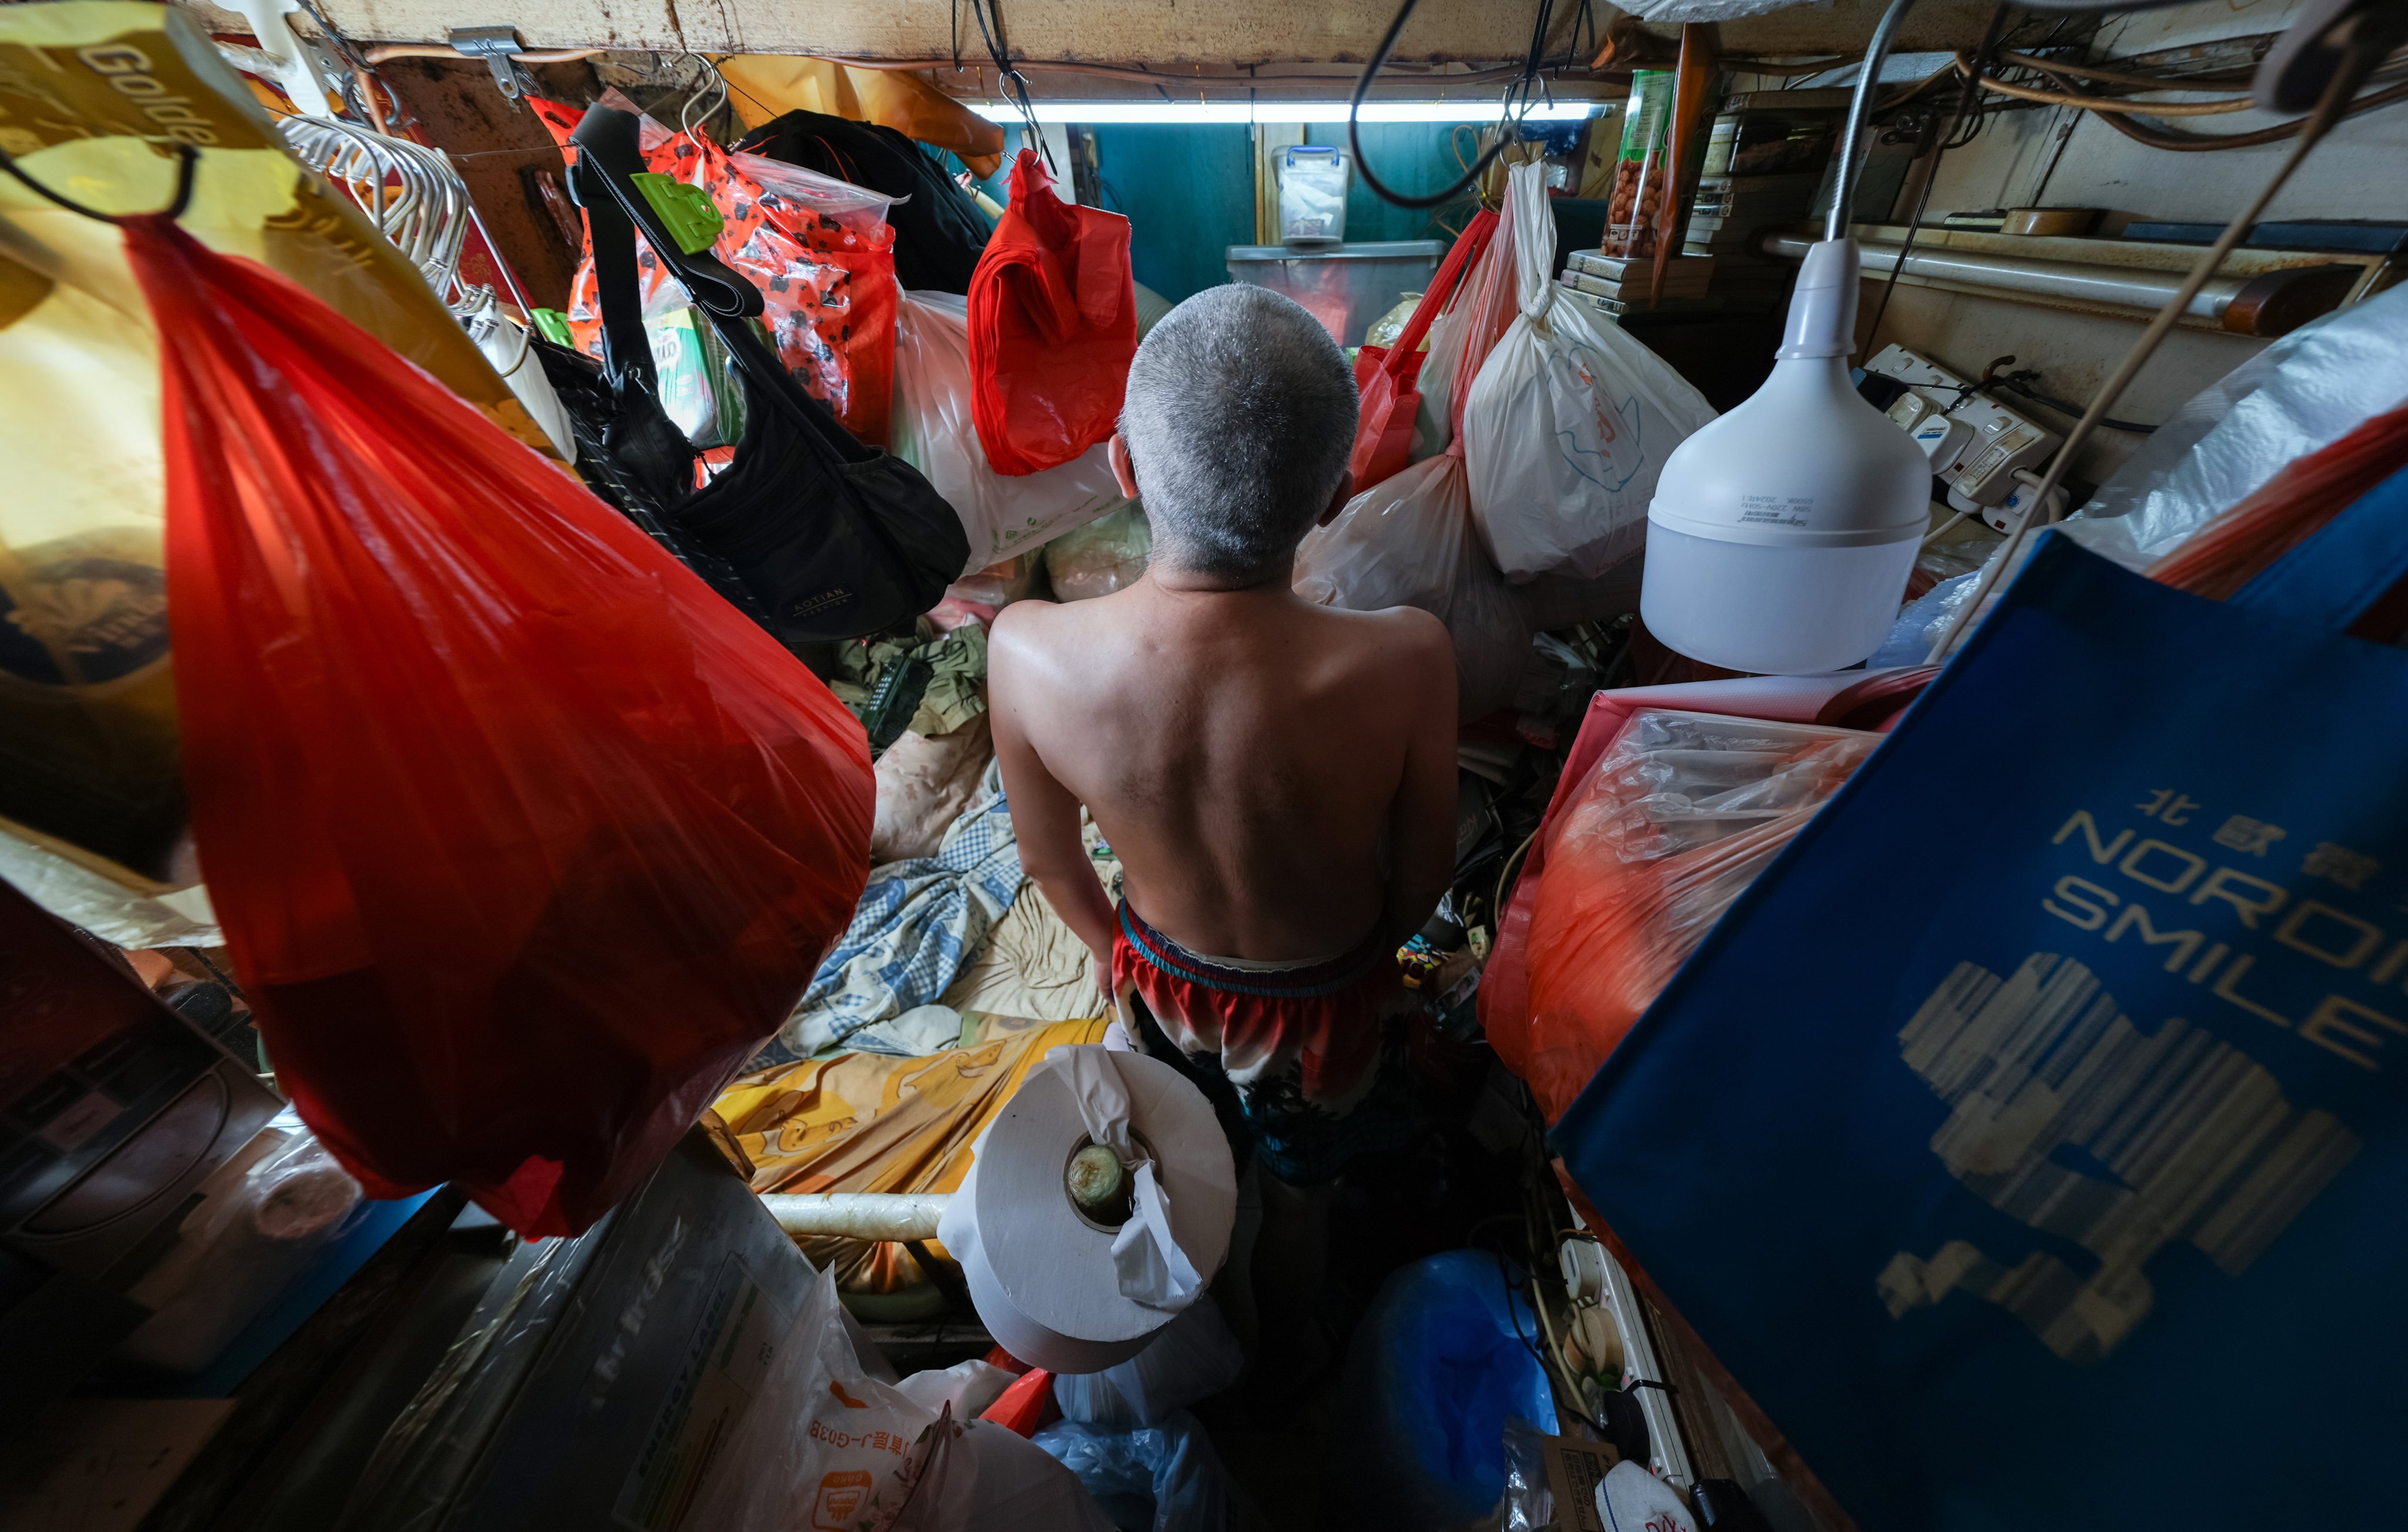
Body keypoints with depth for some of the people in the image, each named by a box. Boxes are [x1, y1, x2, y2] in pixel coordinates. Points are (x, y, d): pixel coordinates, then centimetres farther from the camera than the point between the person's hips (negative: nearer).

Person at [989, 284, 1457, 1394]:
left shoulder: (1027, 654, -32)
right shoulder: (1403, 662, -36)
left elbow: (1047, 857, -13)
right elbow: (1420, 879, -18)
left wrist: (1112, 948, 9)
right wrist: (1365, 954, 6)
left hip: (1165, 977, 2)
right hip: (1323, 996, -1)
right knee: (1300, 1182, 33)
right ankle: (1287, 1331, 66)